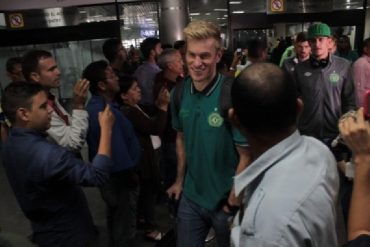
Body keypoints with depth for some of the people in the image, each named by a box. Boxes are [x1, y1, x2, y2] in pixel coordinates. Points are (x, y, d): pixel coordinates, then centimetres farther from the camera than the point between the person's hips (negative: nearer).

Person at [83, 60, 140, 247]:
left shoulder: (95, 106, 4)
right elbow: (118, 152, -29)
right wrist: (131, 176, -14)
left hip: (110, 174, 10)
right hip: (119, 177, -10)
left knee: (115, 218, 28)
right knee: (125, 226, 10)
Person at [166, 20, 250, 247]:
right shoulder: (179, 93, -6)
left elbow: (246, 155, -16)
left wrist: (233, 201, -13)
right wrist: (180, 180, 8)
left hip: (226, 200, -4)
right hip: (191, 197, 4)